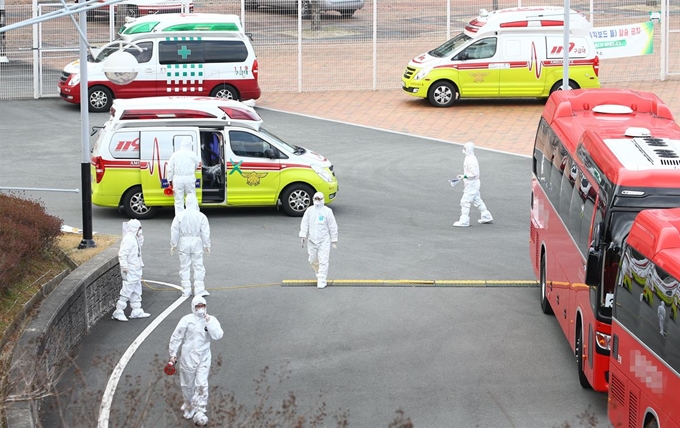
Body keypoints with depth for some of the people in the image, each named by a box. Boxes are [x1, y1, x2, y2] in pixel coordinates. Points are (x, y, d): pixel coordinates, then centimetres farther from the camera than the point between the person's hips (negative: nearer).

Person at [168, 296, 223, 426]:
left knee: (202, 385, -9)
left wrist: (209, 322, -21)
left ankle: (199, 412, -5)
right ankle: (188, 406, 34)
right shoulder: (187, 320, -8)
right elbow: (176, 337, -2)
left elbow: (217, 335, -16)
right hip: (188, 357, 0)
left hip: (204, 358, 0)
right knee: (187, 385, 11)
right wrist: (173, 354, -2)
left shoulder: (211, 320, -2)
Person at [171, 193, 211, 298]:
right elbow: (205, 232, -6)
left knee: (184, 267, 9)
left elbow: (174, 230, -2)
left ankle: (186, 291, 11)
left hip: (184, 244, 1)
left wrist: (173, 244, 9)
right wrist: (207, 245, 6)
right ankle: (199, 290, 8)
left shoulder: (180, 216, -7)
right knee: (198, 266, 7)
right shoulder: (201, 216, -10)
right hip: (197, 244, -1)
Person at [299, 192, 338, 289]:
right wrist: (303, 235, -12)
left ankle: (322, 281, -6)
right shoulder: (309, 211, 5)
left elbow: (332, 226, 2)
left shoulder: (327, 211, -2)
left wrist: (334, 240, 3)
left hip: (324, 240, -3)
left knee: (323, 261, -9)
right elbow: (304, 223, 2)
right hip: (312, 240, 3)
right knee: (313, 260, 11)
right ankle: (319, 273, 38)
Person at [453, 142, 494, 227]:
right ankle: (487, 217, 28)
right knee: (477, 201, 19)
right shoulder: (469, 158, 10)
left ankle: (464, 221, -5)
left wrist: (465, 176, -23)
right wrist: (463, 175, 14)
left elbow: (474, 173, -25)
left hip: (471, 184, -11)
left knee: (465, 202, -8)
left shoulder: (471, 160, -22)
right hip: (473, 184, 11)